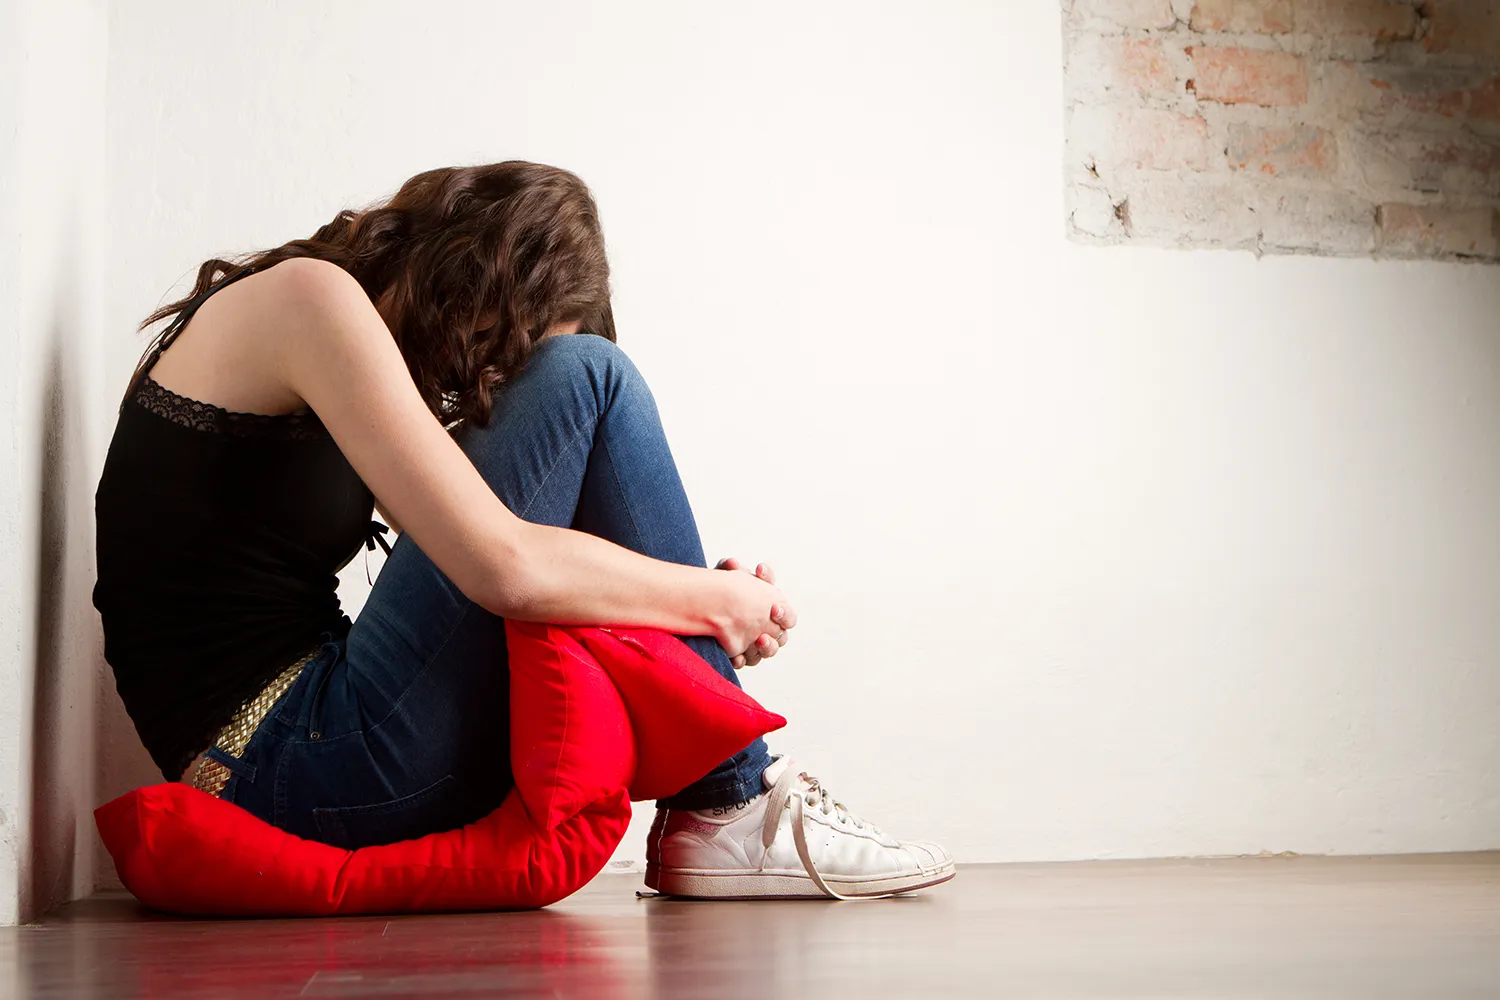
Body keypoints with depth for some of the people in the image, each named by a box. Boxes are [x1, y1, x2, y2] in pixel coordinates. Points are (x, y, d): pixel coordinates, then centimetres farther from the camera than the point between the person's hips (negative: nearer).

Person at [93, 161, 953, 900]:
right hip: (305, 772, -10)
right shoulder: (309, 297, -10)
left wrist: (705, 601, 7)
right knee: (585, 380, -10)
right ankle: (735, 809, -5)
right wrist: (718, 599, -5)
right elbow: (502, 567, -19)